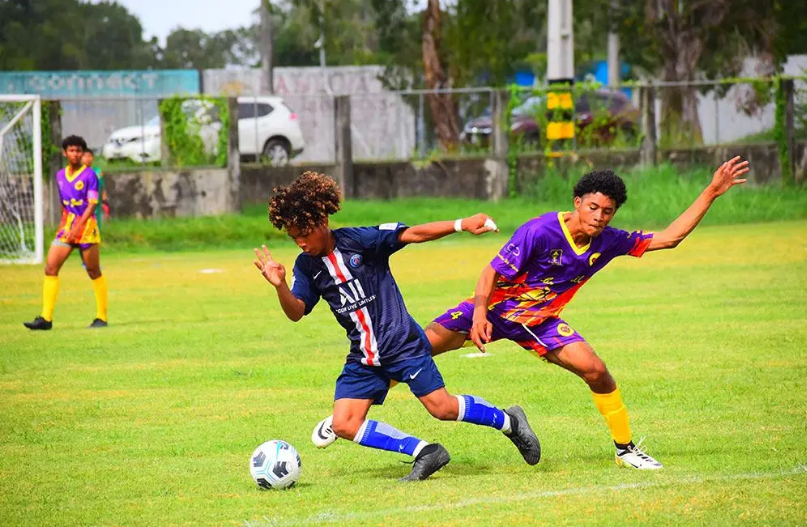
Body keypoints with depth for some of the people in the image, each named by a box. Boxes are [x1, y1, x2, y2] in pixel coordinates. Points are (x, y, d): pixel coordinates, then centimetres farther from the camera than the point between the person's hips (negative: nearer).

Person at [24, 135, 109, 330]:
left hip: (86, 226, -5)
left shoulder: (89, 175, -7)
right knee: (50, 268, -8)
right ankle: (46, 318, -9)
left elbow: (91, 205, -13)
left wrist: (77, 228, -22)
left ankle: (102, 317, 15)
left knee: (94, 272, 3)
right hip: (66, 226, 5)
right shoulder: (60, 175, 11)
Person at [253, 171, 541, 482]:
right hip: (363, 358, 5)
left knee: (442, 407, -8)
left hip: (402, 343, -5)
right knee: (344, 426, -9)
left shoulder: (358, 240, -13)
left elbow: (414, 234, -15)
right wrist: (280, 286, -27)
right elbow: (296, 312, -7)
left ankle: (508, 421, 17)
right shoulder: (306, 266, 1)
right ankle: (425, 453, -3)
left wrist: (461, 225, -25)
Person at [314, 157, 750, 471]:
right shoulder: (541, 231, -26)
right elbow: (493, 271, -23)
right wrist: (479, 314, -38)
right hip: (493, 310, -4)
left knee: (595, 371, -14)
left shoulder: (609, 243, -10)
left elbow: (667, 238, -3)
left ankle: (626, 449, 6)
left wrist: (711, 193, -8)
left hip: (539, 322, 4)